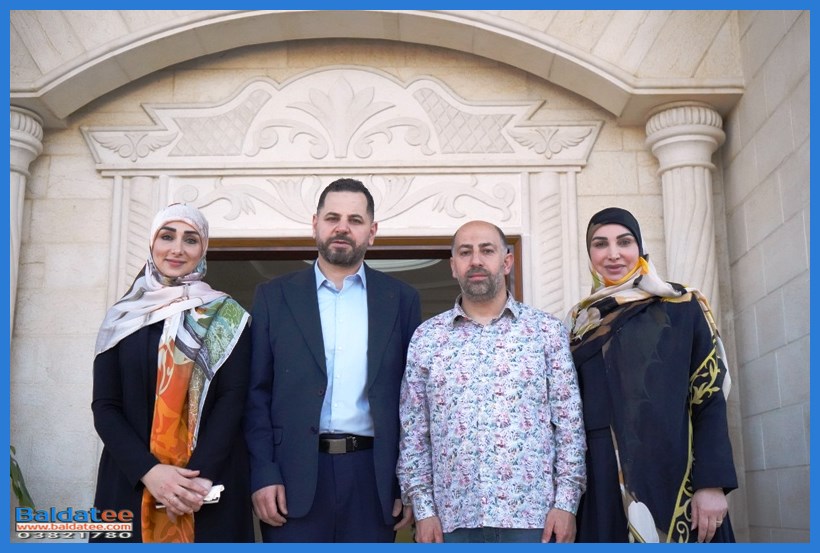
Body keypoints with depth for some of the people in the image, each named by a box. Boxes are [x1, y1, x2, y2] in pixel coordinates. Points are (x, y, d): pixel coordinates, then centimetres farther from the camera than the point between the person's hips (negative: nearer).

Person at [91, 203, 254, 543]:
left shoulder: (227, 317, 2)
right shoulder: (124, 317, 6)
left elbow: (232, 400, -5)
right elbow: (104, 406, 1)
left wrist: (198, 475, -18)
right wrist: (148, 470, -14)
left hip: (209, 480, -1)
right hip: (130, 480, 2)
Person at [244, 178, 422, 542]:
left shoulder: (401, 299, 7)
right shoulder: (274, 296, 6)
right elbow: (256, 392, 3)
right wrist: (263, 474, -6)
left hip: (374, 475, 1)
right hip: (294, 474, 0)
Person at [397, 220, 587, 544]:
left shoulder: (547, 331, 3)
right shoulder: (426, 338, 6)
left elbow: (569, 421, 1)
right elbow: (413, 431, 6)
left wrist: (566, 502, -5)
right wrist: (423, 508, 0)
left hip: (533, 514, -1)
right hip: (453, 518, 1)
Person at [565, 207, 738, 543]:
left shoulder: (683, 307, 0)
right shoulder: (580, 320, 11)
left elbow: (711, 399, -5)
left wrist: (712, 483, -13)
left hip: (672, 477, -3)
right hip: (602, 483, 3)